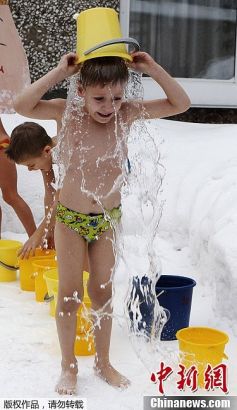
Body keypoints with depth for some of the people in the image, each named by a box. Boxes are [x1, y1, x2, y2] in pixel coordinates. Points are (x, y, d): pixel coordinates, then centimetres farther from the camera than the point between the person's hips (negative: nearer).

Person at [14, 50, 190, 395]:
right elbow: (23, 106, -30)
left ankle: (103, 362, 31)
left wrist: (152, 68, -19)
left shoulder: (126, 115, -10)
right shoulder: (68, 114, -16)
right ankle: (69, 366, 26)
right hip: (70, 218, -2)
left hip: (108, 218, 2)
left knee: (103, 291, 13)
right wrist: (60, 72, -32)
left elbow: (181, 104, -8)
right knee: (71, 294, 8)